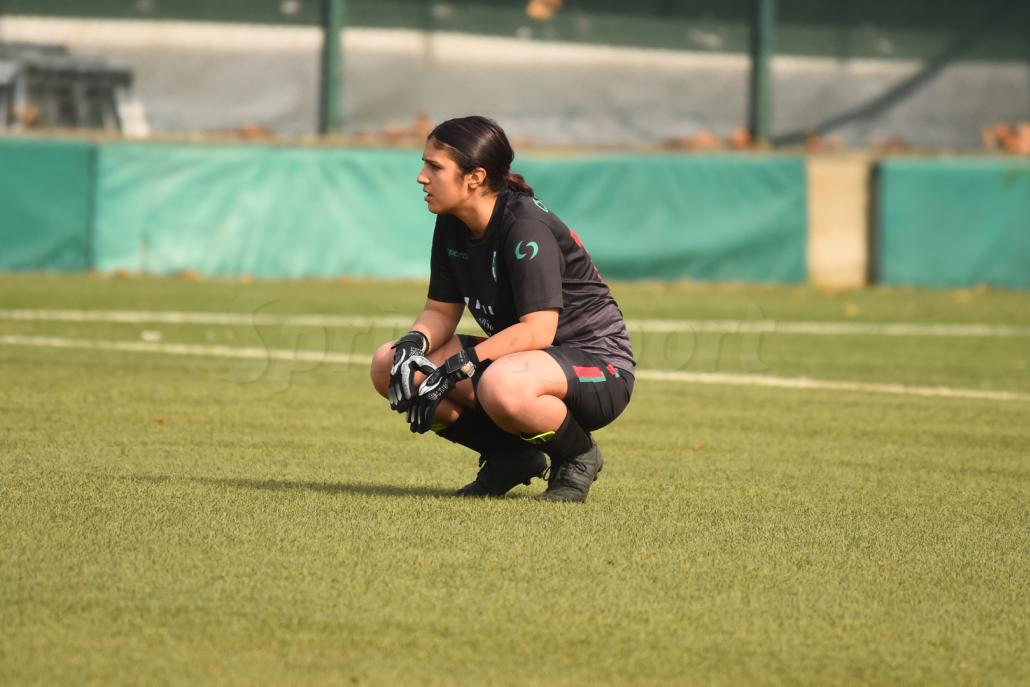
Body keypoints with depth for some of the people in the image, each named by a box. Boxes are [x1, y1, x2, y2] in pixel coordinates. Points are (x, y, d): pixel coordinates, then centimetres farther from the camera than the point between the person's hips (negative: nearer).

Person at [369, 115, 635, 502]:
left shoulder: (526, 228, -23)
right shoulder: (452, 226, 2)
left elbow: (538, 329, -29)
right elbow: (441, 312, 7)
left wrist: (458, 367, -32)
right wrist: (413, 345, -17)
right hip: (524, 358, 8)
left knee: (501, 386, -42)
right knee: (388, 366, -6)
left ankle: (577, 455, -9)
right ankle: (511, 456, 3)